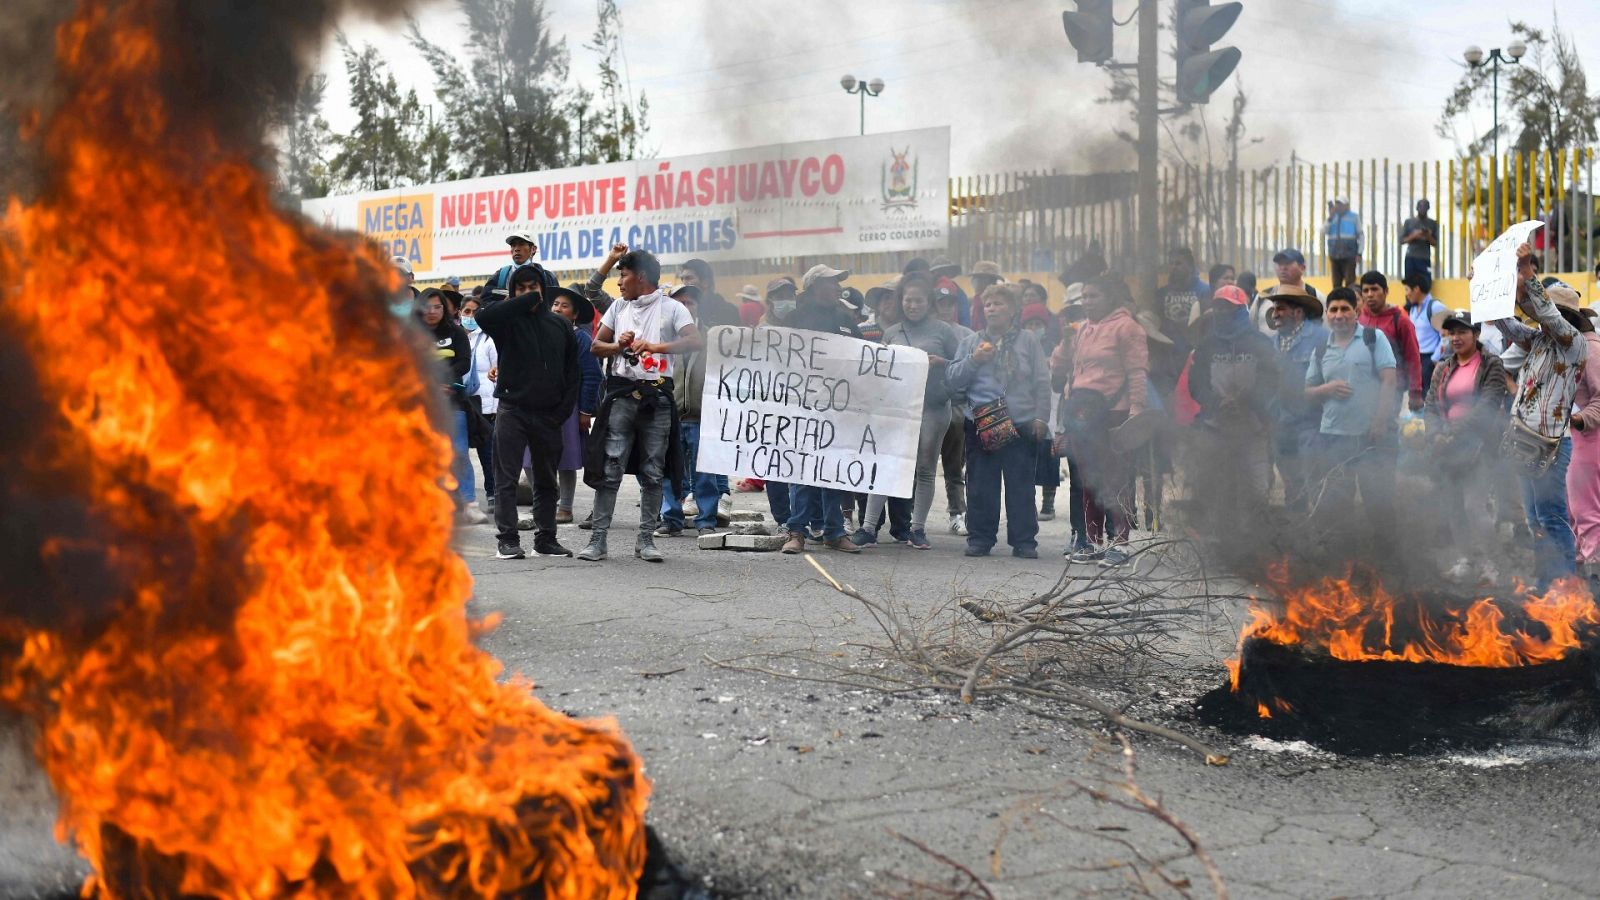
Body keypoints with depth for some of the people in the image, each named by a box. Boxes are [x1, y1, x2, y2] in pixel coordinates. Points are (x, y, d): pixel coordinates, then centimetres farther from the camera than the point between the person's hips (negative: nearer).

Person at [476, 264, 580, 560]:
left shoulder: (560, 325, 10)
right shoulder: (508, 320, 0)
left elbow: (573, 371, 11)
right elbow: (484, 316, -24)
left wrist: (564, 409, 0)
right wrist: (527, 301, -17)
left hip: (548, 415, 4)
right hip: (512, 411, -3)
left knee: (546, 481, 10)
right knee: (506, 479, -4)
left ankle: (545, 539, 18)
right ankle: (508, 540, -1)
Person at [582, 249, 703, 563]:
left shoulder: (672, 309, -1)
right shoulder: (618, 307, 15)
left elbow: (696, 341, -16)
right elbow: (596, 346, 17)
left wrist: (655, 346, -26)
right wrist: (619, 345, -4)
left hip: (657, 396, -3)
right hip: (621, 393, 3)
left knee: (653, 473, 3)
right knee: (609, 469, -3)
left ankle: (646, 540, 12)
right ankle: (598, 539, -2)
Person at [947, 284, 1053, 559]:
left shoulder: (1028, 340, 8)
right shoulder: (971, 342, 12)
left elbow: (1042, 382, 6)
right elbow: (953, 379, 6)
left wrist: (1041, 417, -2)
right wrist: (973, 360, -9)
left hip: (1021, 425, -1)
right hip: (981, 425, 1)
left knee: (1021, 485, 1)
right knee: (980, 485, 3)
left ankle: (1024, 541, 8)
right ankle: (980, 538, 12)